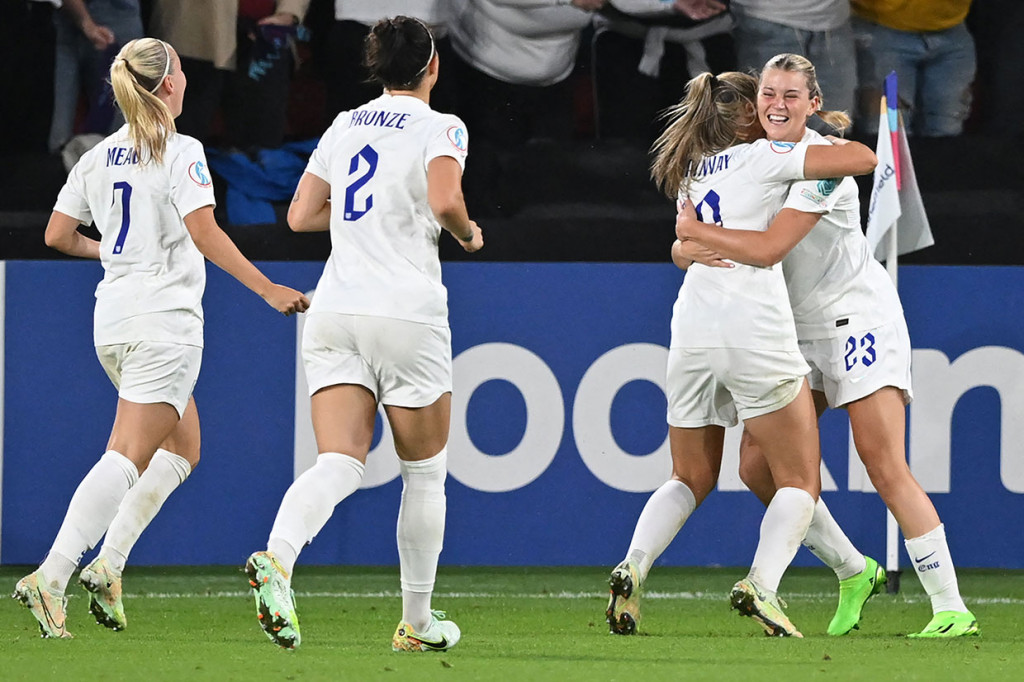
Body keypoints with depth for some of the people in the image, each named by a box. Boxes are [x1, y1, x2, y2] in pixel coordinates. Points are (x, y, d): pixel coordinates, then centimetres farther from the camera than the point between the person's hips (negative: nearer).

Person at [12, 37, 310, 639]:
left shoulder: (99, 158, 10)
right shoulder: (179, 153, -10)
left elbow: (58, 234, 11)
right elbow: (204, 233, -19)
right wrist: (268, 289, -17)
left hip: (114, 319, 8)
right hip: (164, 320, -8)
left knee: (182, 448, 18)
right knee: (127, 458, -10)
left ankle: (109, 561, 4)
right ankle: (51, 576, -21)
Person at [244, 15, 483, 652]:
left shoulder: (345, 126, 14)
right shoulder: (440, 127, -3)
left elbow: (301, 214, 15)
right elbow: (445, 200, -20)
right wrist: (468, 232, 1)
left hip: (334, 311, 4)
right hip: (405, 311, -4)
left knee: (340, 463, -6)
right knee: (425, 473, 11)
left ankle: (276, 557, -35)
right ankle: (418, 622, 16)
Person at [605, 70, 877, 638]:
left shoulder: (691, 174, 19)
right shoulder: (761, 157, 1)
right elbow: (863, 160, -2)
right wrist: (835, 141, 19)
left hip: (691, 333, 6)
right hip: (755, 333, -6)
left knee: (690, 479, 19)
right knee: (800, 482, 2)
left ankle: (632, 568, -4)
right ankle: (761, 586, -19)